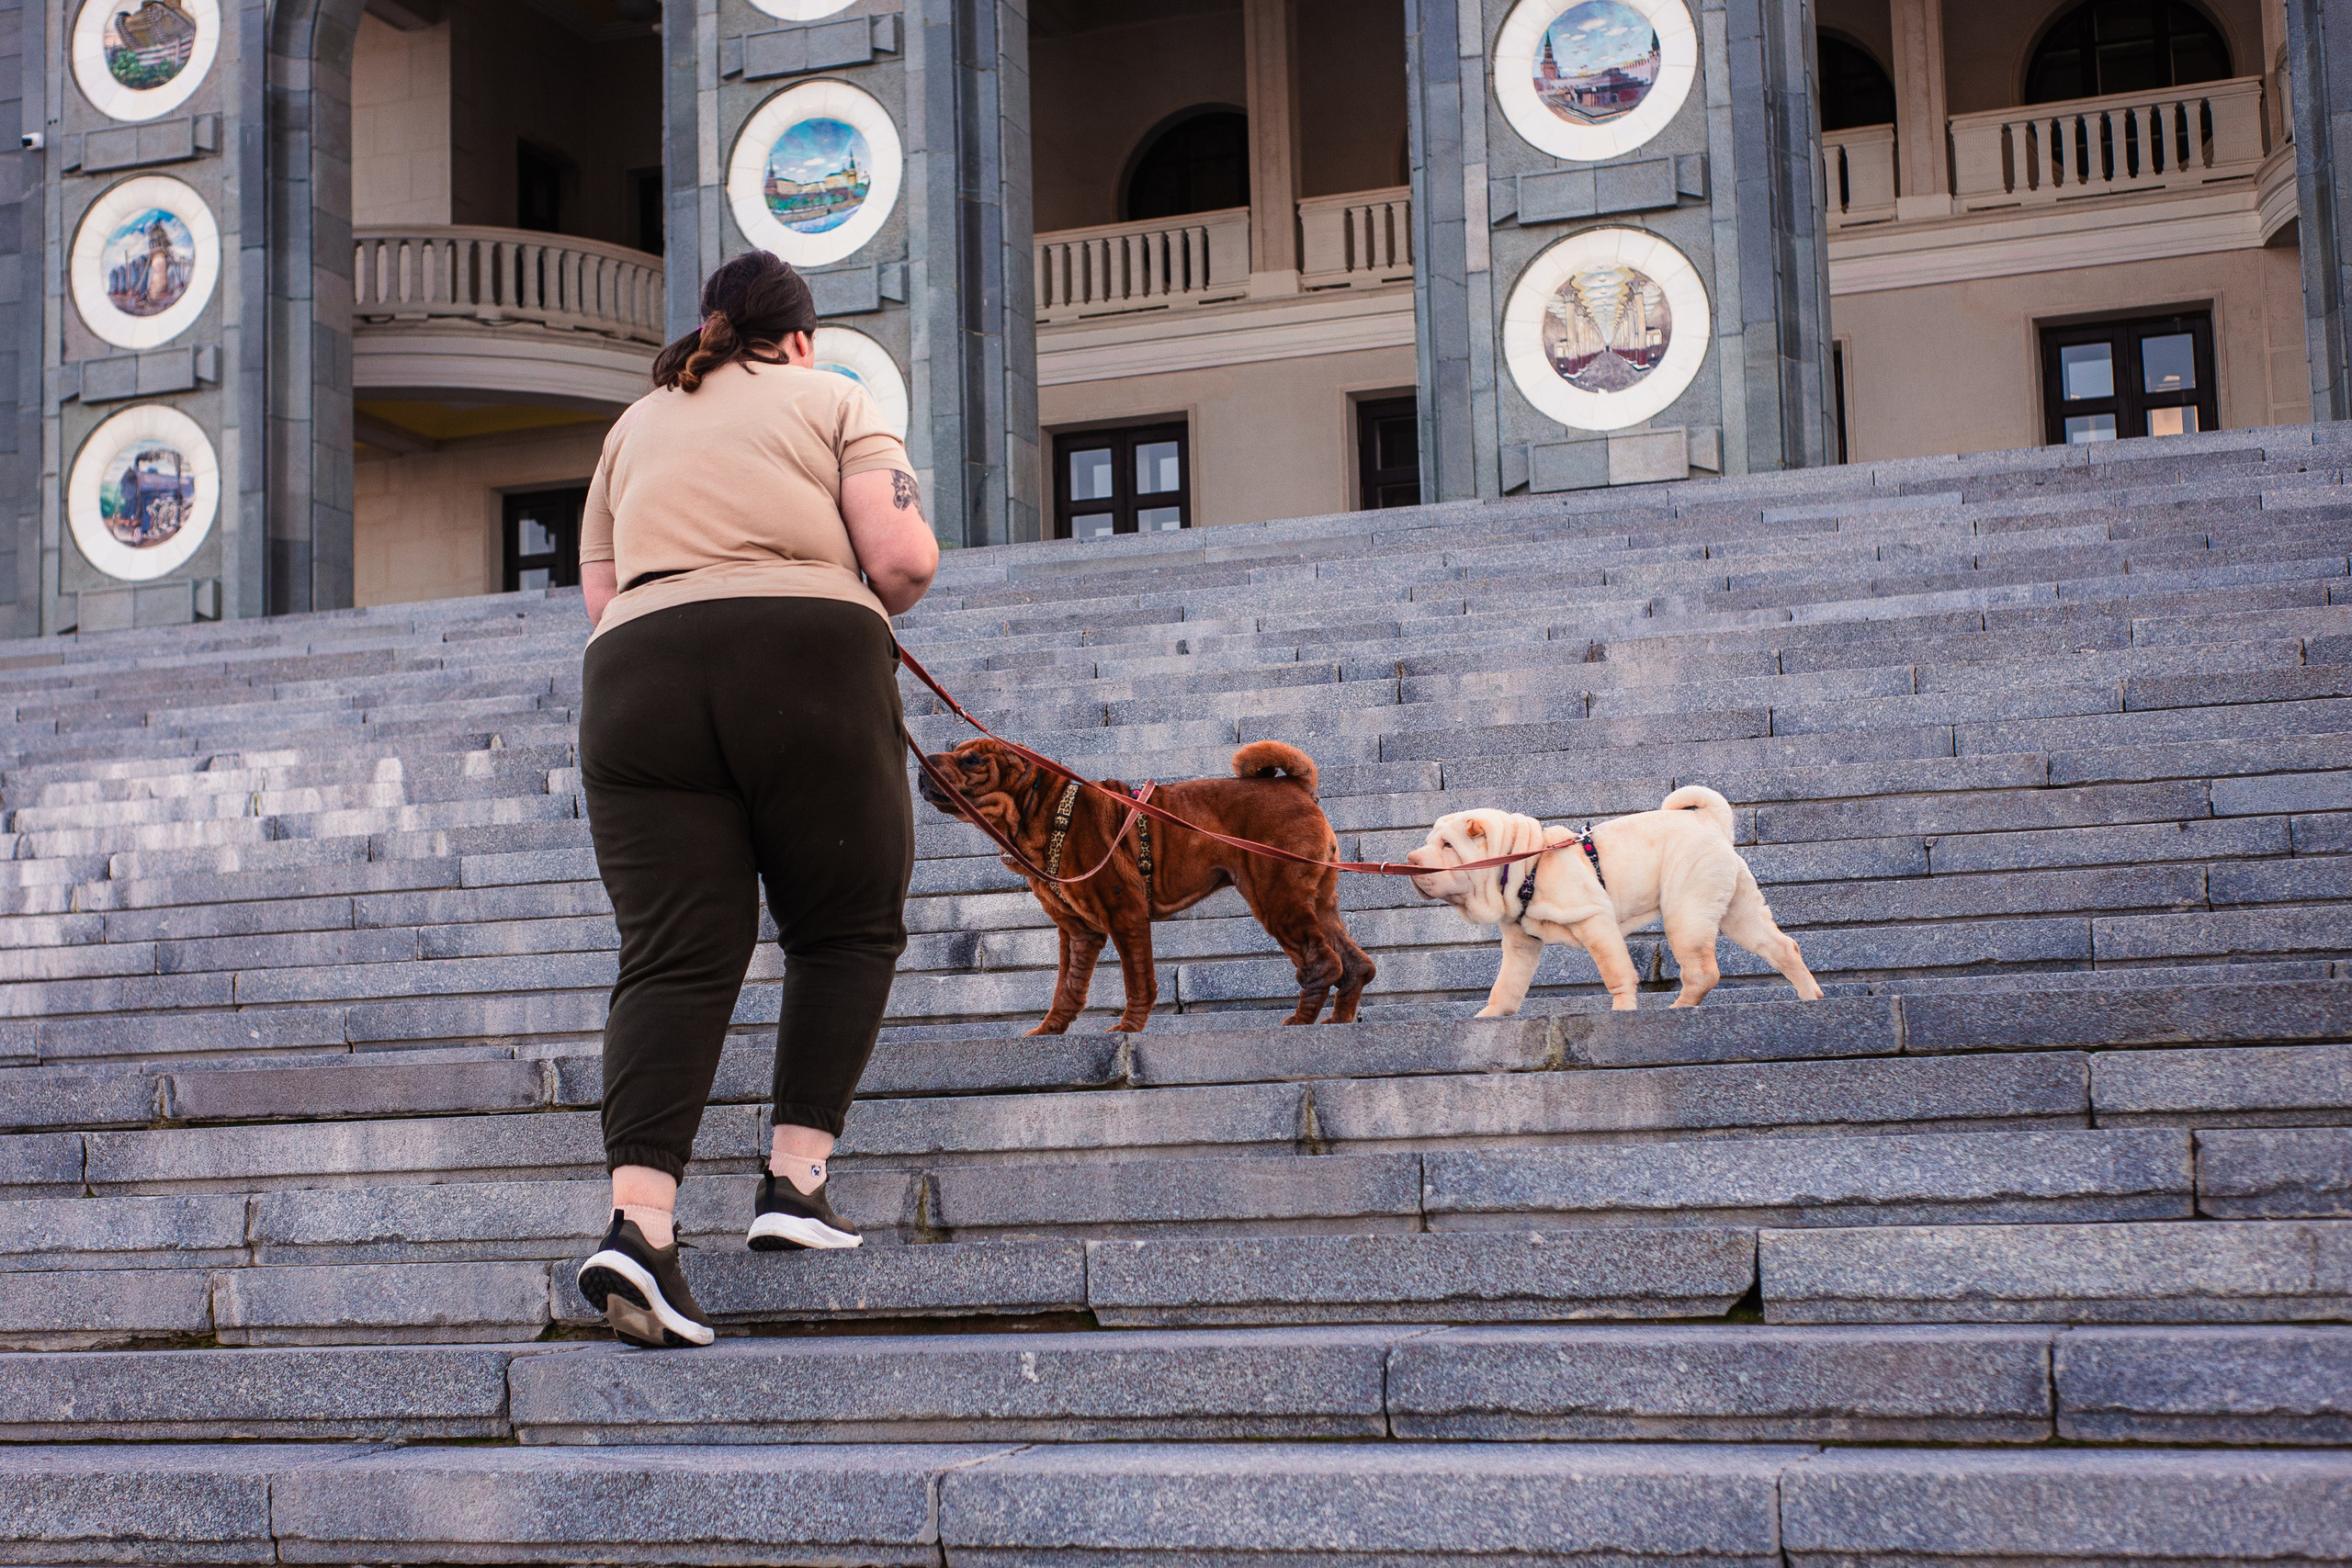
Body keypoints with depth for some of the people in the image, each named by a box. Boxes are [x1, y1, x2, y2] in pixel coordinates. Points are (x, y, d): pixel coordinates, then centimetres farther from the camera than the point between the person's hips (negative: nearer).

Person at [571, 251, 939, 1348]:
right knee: (849, 930, 14)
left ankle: (637, 1219, -20)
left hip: (637, 679, 3)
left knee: (673, 956, -3)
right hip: (810, 669, -3)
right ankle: (795, 1177, 4)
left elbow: (599, 592, 23)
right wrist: (866, 602, 20)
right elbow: (905, 559, 0)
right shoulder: (832, 401, 14)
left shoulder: (636, 424, 26)